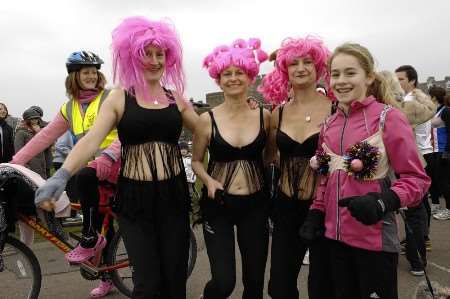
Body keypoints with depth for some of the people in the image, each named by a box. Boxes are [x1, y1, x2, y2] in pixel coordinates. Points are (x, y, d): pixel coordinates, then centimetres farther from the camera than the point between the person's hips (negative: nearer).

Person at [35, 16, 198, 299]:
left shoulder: (176, 99, 7)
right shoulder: (120, 98, -1)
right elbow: (91, 139, -12)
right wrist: (62, 175, -27)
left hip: (173, 195, 3)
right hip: (135, 197, -2)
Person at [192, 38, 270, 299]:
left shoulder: (264, 116, -3)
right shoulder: (208, 119, -6)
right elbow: (196, 160, 4)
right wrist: (209, 181, -13)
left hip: (255, 205, 2)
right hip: (218, 204, -2)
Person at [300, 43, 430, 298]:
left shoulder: (388, 118, -11)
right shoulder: (329, 124, 6)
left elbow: (417, 178, -11)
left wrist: (382, 202, -27)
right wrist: (316, 214, 5)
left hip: (374, 238, -5)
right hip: (335, 235, 6)